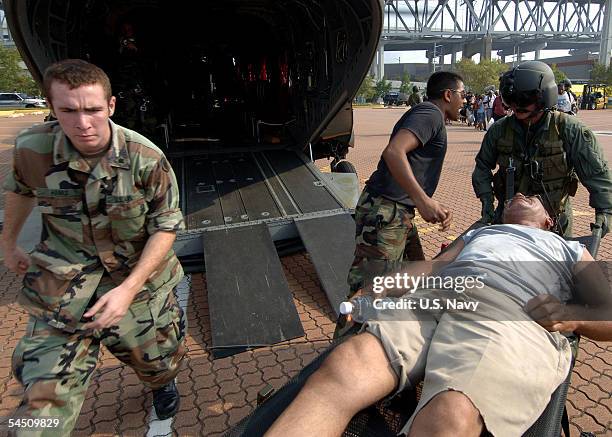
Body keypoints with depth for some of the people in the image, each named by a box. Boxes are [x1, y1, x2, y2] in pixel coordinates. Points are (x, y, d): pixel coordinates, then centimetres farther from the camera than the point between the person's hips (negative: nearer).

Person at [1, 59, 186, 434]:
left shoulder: (147, 159, -21)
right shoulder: (32, 150, -13)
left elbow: (166, 225, -14)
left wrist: (128, 289, -23)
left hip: (139, 273, 0)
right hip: (64, 279, 1)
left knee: (160, 360, 19)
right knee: (46, 396, -10)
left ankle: (163, 383, 56)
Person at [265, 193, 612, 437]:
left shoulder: (570, 249, 35)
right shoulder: (479, 232, 43)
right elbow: (433, 267, 28)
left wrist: (571, 316, -2)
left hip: (515, 318, -2)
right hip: (433, 297, 3)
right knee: (341, 372, -28)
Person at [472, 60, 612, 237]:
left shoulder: (569, 129, -12)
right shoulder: (500, 129, -6)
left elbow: (596, 172, -7)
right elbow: (482, 167, 6)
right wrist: (487, 200, -4)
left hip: (554, 218, -1)